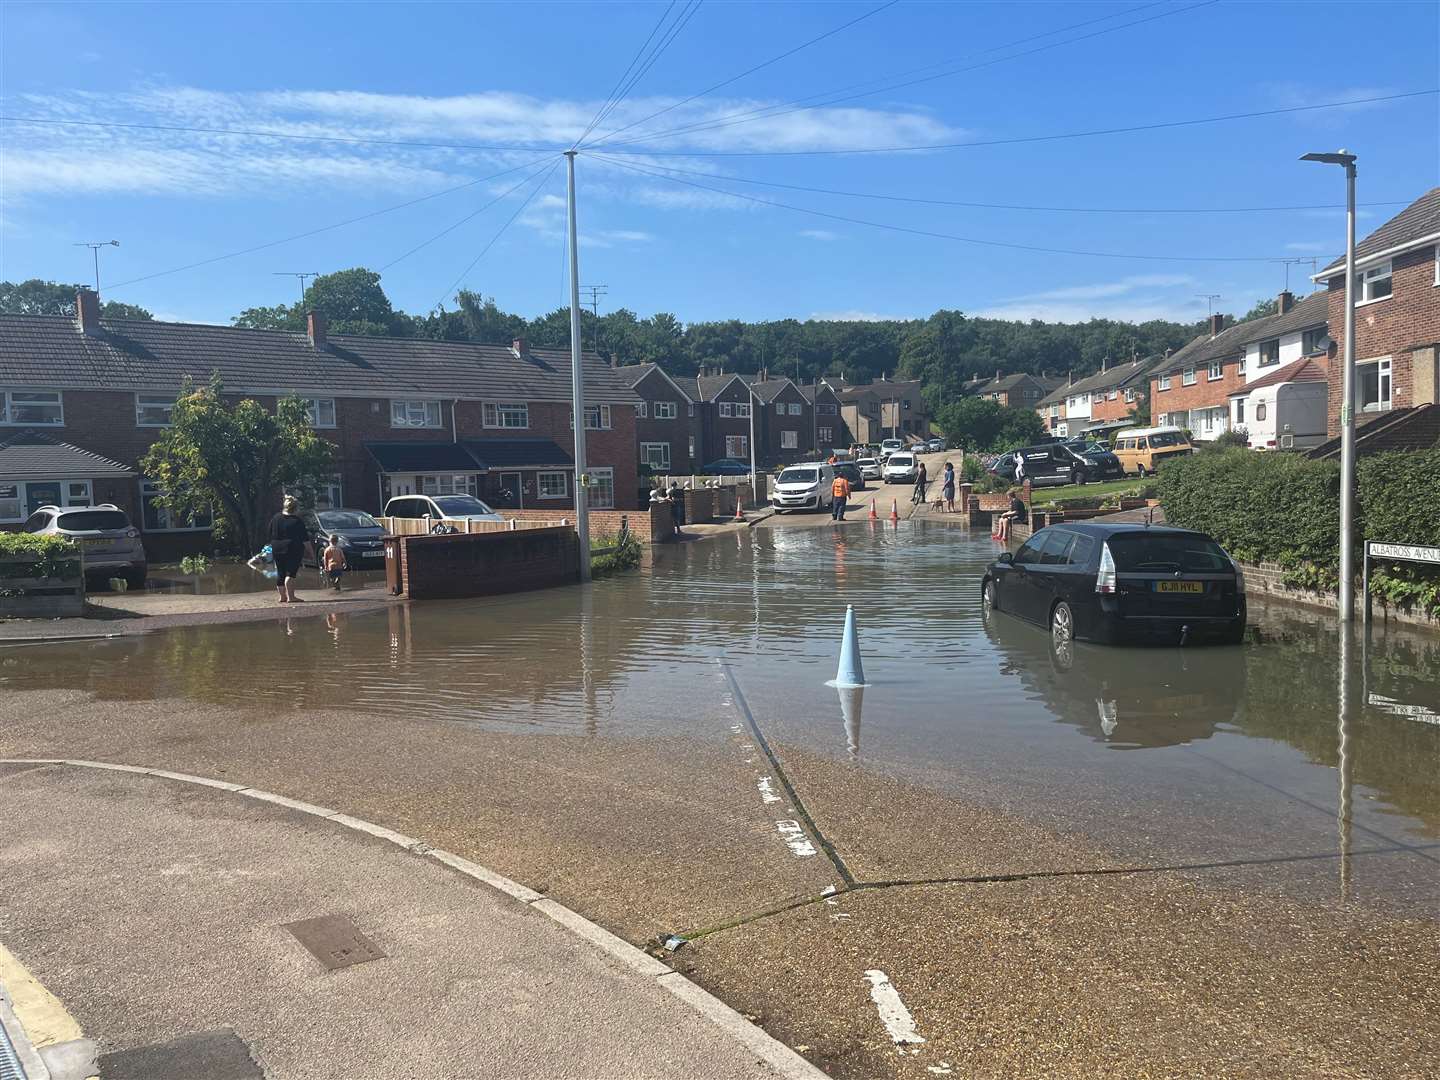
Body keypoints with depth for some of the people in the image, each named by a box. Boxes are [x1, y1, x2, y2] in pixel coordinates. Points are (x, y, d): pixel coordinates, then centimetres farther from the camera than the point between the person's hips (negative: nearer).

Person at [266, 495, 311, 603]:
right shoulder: (298, 521, -9)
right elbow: (305, 539, -8)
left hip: (277, 550, 5)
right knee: (291, 573, -7)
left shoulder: (276, 518, 6)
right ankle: (291, 597, -12)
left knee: (280, 573, 12)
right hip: (293, 550, -5)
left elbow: (270, 535, 12)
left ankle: (282, 596, 20)